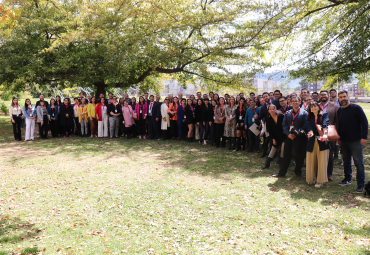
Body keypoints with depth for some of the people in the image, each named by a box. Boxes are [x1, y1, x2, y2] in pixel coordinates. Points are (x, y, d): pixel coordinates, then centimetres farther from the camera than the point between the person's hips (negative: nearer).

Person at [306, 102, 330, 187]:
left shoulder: (324, 115, 2)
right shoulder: (310, 117, 13)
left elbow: (325, 125, -17)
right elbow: (310, 127, -4)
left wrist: (325, 134, -35)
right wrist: (310, 132, -28)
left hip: (322, 141, -4)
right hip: (312, 141, 4)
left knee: (322, 161, -4)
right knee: (311, 161, 9)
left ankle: (320, 180, 3)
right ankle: (311, 178, 22)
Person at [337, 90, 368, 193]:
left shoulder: (356, 108, -9)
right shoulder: (340, 110, 9)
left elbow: (364, 122, -10)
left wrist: (364, 137, -16)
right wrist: (339, 138, 14)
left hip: (355, 141, -6)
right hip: (344, 141, 6)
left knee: (358, 163, -2)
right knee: (346, 161, 15)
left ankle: (361, 184, 5)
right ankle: (347, 179, 30)